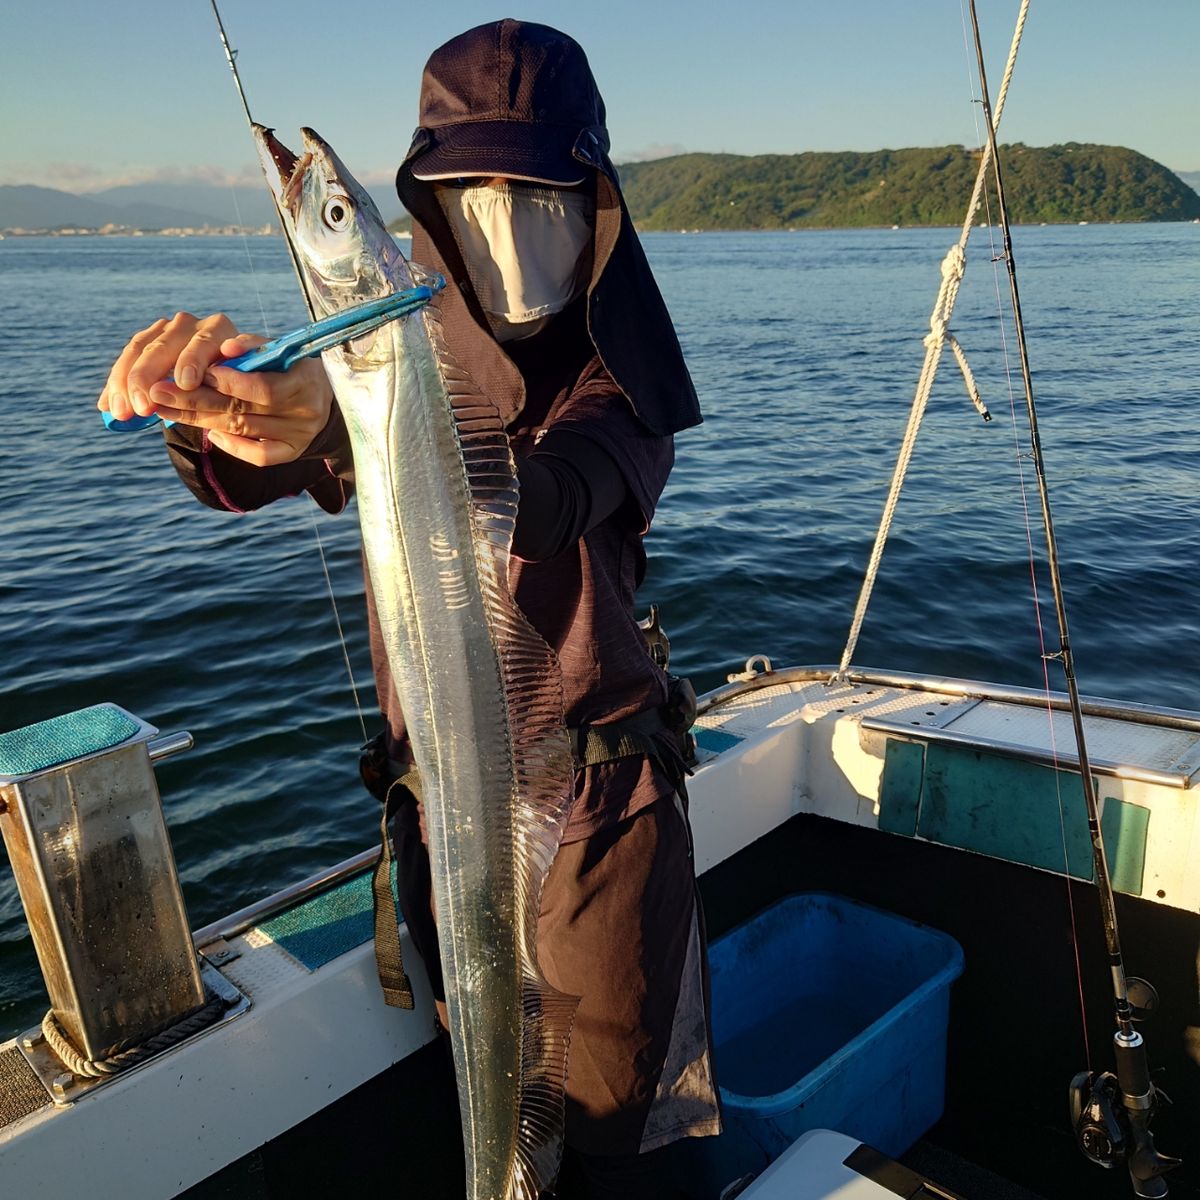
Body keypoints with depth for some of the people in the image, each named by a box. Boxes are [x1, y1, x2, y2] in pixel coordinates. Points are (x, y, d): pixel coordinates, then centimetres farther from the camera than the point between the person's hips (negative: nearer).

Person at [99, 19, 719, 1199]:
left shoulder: (622, 378, -11)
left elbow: (537, 503, -32)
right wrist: (215, 396, -43)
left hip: (603, 792, -2)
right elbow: (239, 475, -18)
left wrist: (337, 428, -51)